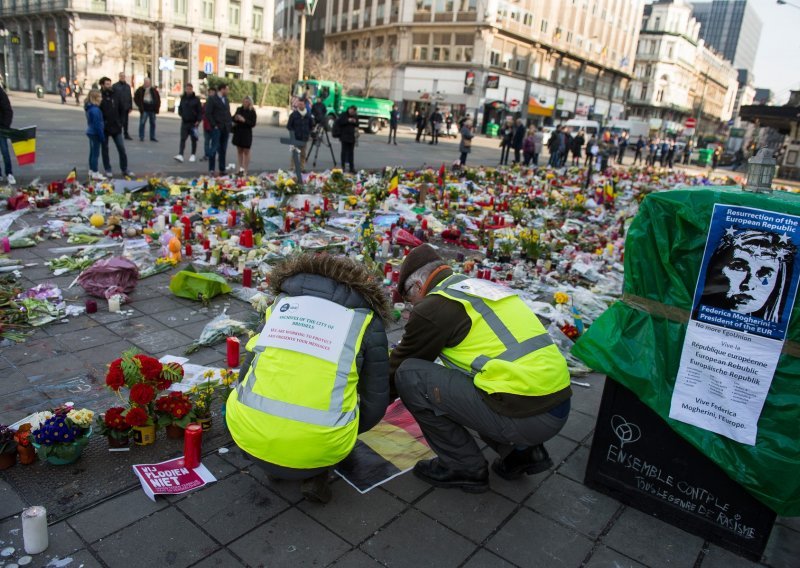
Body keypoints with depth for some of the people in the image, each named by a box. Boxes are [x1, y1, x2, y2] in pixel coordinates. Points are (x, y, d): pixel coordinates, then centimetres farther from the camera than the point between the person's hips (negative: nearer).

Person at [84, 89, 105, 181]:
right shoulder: (95, 110, -21)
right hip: (95, 133, -10)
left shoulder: (90, 108, 10)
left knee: (92, 152, 17)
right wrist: (102, 137, -17)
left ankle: (91, 171, 27)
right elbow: (97, 124, -22)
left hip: (91, 132, 10)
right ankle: (95, 174, 0)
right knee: (95, 153, -4)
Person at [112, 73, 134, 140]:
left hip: (125, 107, 3)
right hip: (117, 107, -3)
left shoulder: (128, 86, 12)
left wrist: (130, 107, 6)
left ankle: (126, 134, 12)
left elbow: (130, 97, 12)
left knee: (125, 121, 7)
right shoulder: (115, 86, -1)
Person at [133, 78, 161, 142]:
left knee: (153, 123, 8)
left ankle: (152, 137, 17)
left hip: (152, 110, 3)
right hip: (144, 110, -3)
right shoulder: (140, 90, 0)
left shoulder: (154, 90, 6)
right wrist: (140, 106, -2)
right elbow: (135, 98, 5)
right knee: (142, 123, -3)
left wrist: (157, 107, 5)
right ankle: (141, 137, 3)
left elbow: (158, 98, 14)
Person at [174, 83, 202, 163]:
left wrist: (198, 121, -11)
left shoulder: (196, 99, -3)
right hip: (184, 122, 3)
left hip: (193, 123, -2)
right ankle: (180, 155, -12)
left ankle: (193, 155, 21)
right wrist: (181, 114, 2)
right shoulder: (183, 98, 7)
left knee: (194, 140, 8)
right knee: (182, 139, -6)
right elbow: (180, 108, 19)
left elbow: (200, 111, -4)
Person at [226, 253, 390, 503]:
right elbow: (375, 405, 9)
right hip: (318, 445, -2)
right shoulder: (367, 321, 8)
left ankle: (274, 464, 18)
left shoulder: (281, 301, 16)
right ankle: (316, 476, 11)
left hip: (249, 435, 3)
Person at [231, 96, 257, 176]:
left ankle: (245, 171, 3)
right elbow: (233, 118, 15)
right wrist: (235, 118, -8)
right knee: (239, 151, 9)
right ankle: (239, 169, 16)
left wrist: (244, 120, -22)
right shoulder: (239, 109, 7)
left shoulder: (252, 112, -6)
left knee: (246, 152, 0)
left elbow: (253, 124, -11)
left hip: (247, 134, -5)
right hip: (238, 133, 5)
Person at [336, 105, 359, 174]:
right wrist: (347, 120, -18)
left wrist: (355, 122, -5)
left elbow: (357, 125, 19)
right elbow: (338, 122, -10)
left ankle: (352, 168, 9)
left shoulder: (355, 116, 13)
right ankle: (343, 166, 3)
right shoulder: (343, 115, -1)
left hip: (352, 137, 4)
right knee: (344, 151, -4)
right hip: (344, 136, -4)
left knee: (351, 152, 6)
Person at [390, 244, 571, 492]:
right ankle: (523, 451, 20)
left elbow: (399, 366, 8)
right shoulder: (483, 287, 20)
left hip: (523, 416, -9)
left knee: (410, 375, -1)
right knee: (461, 378, 30)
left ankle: (464, 467, 9)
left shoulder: (434, 306, -5)